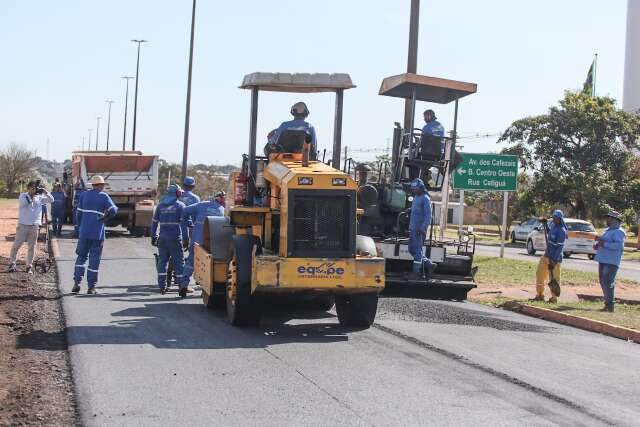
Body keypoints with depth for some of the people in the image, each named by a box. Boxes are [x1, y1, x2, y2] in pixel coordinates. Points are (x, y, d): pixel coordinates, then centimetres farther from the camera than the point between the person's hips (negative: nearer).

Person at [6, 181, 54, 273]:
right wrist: (32, 195, -21)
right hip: (23, 225, -2)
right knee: (16, 245, 2)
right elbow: (23, 203, -20)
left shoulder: (39, 198, 7)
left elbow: (51, 200, 7)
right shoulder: (23, 196, 0)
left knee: (32, 247, 5)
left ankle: (29, 266, 12)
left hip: (34, 226, 2)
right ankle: (12, 264, 14)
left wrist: (45, 192, -8)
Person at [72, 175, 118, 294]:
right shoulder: (104, 196, -4)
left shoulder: (84, 195, 7)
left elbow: (78, 213, 8)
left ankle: (76, 283, 3)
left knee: (81, 256, 14)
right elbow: (113, 211, -10)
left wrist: (79, 228, 16)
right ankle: (91, 287, 4)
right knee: (94, 259, 3)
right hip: (97, 233, -3)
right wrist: (106, 215, 12)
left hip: (84, 232, 3)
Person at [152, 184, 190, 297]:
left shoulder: (160, 205, 10)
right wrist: (185, 239, -8)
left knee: (162, 261, 11)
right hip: (175, 239, -3)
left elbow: (154, 222, 12)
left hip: (163, 238, 3)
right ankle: (182, 285, -13)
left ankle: (162, 287, 12)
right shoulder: (180, 205, -3)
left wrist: (153, 237, 18)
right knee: (179, 262, -2)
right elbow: (183, 223, -9)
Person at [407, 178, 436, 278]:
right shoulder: (415, 198, 16)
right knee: (411, 249, 12)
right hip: (413, 229, 10)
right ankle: (429, 264, 20)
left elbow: (428, 215, -16)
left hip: (420, 229, -10)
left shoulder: (425, 199, -11)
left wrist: (423, 228, -22)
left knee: (418, 250, -6)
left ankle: (417, 271, -2)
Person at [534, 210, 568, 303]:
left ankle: (554, 298, 8)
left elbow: (560, 247, -21)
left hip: (554, 258, -9)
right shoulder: (553, 225, 7)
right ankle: (540, 295, 22)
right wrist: (545, 224, 16)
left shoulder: (562, 231, -19)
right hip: (546, 255, 9)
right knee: (540, 274, 12)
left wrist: (554, 261, -24)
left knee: (554, 278, -2)